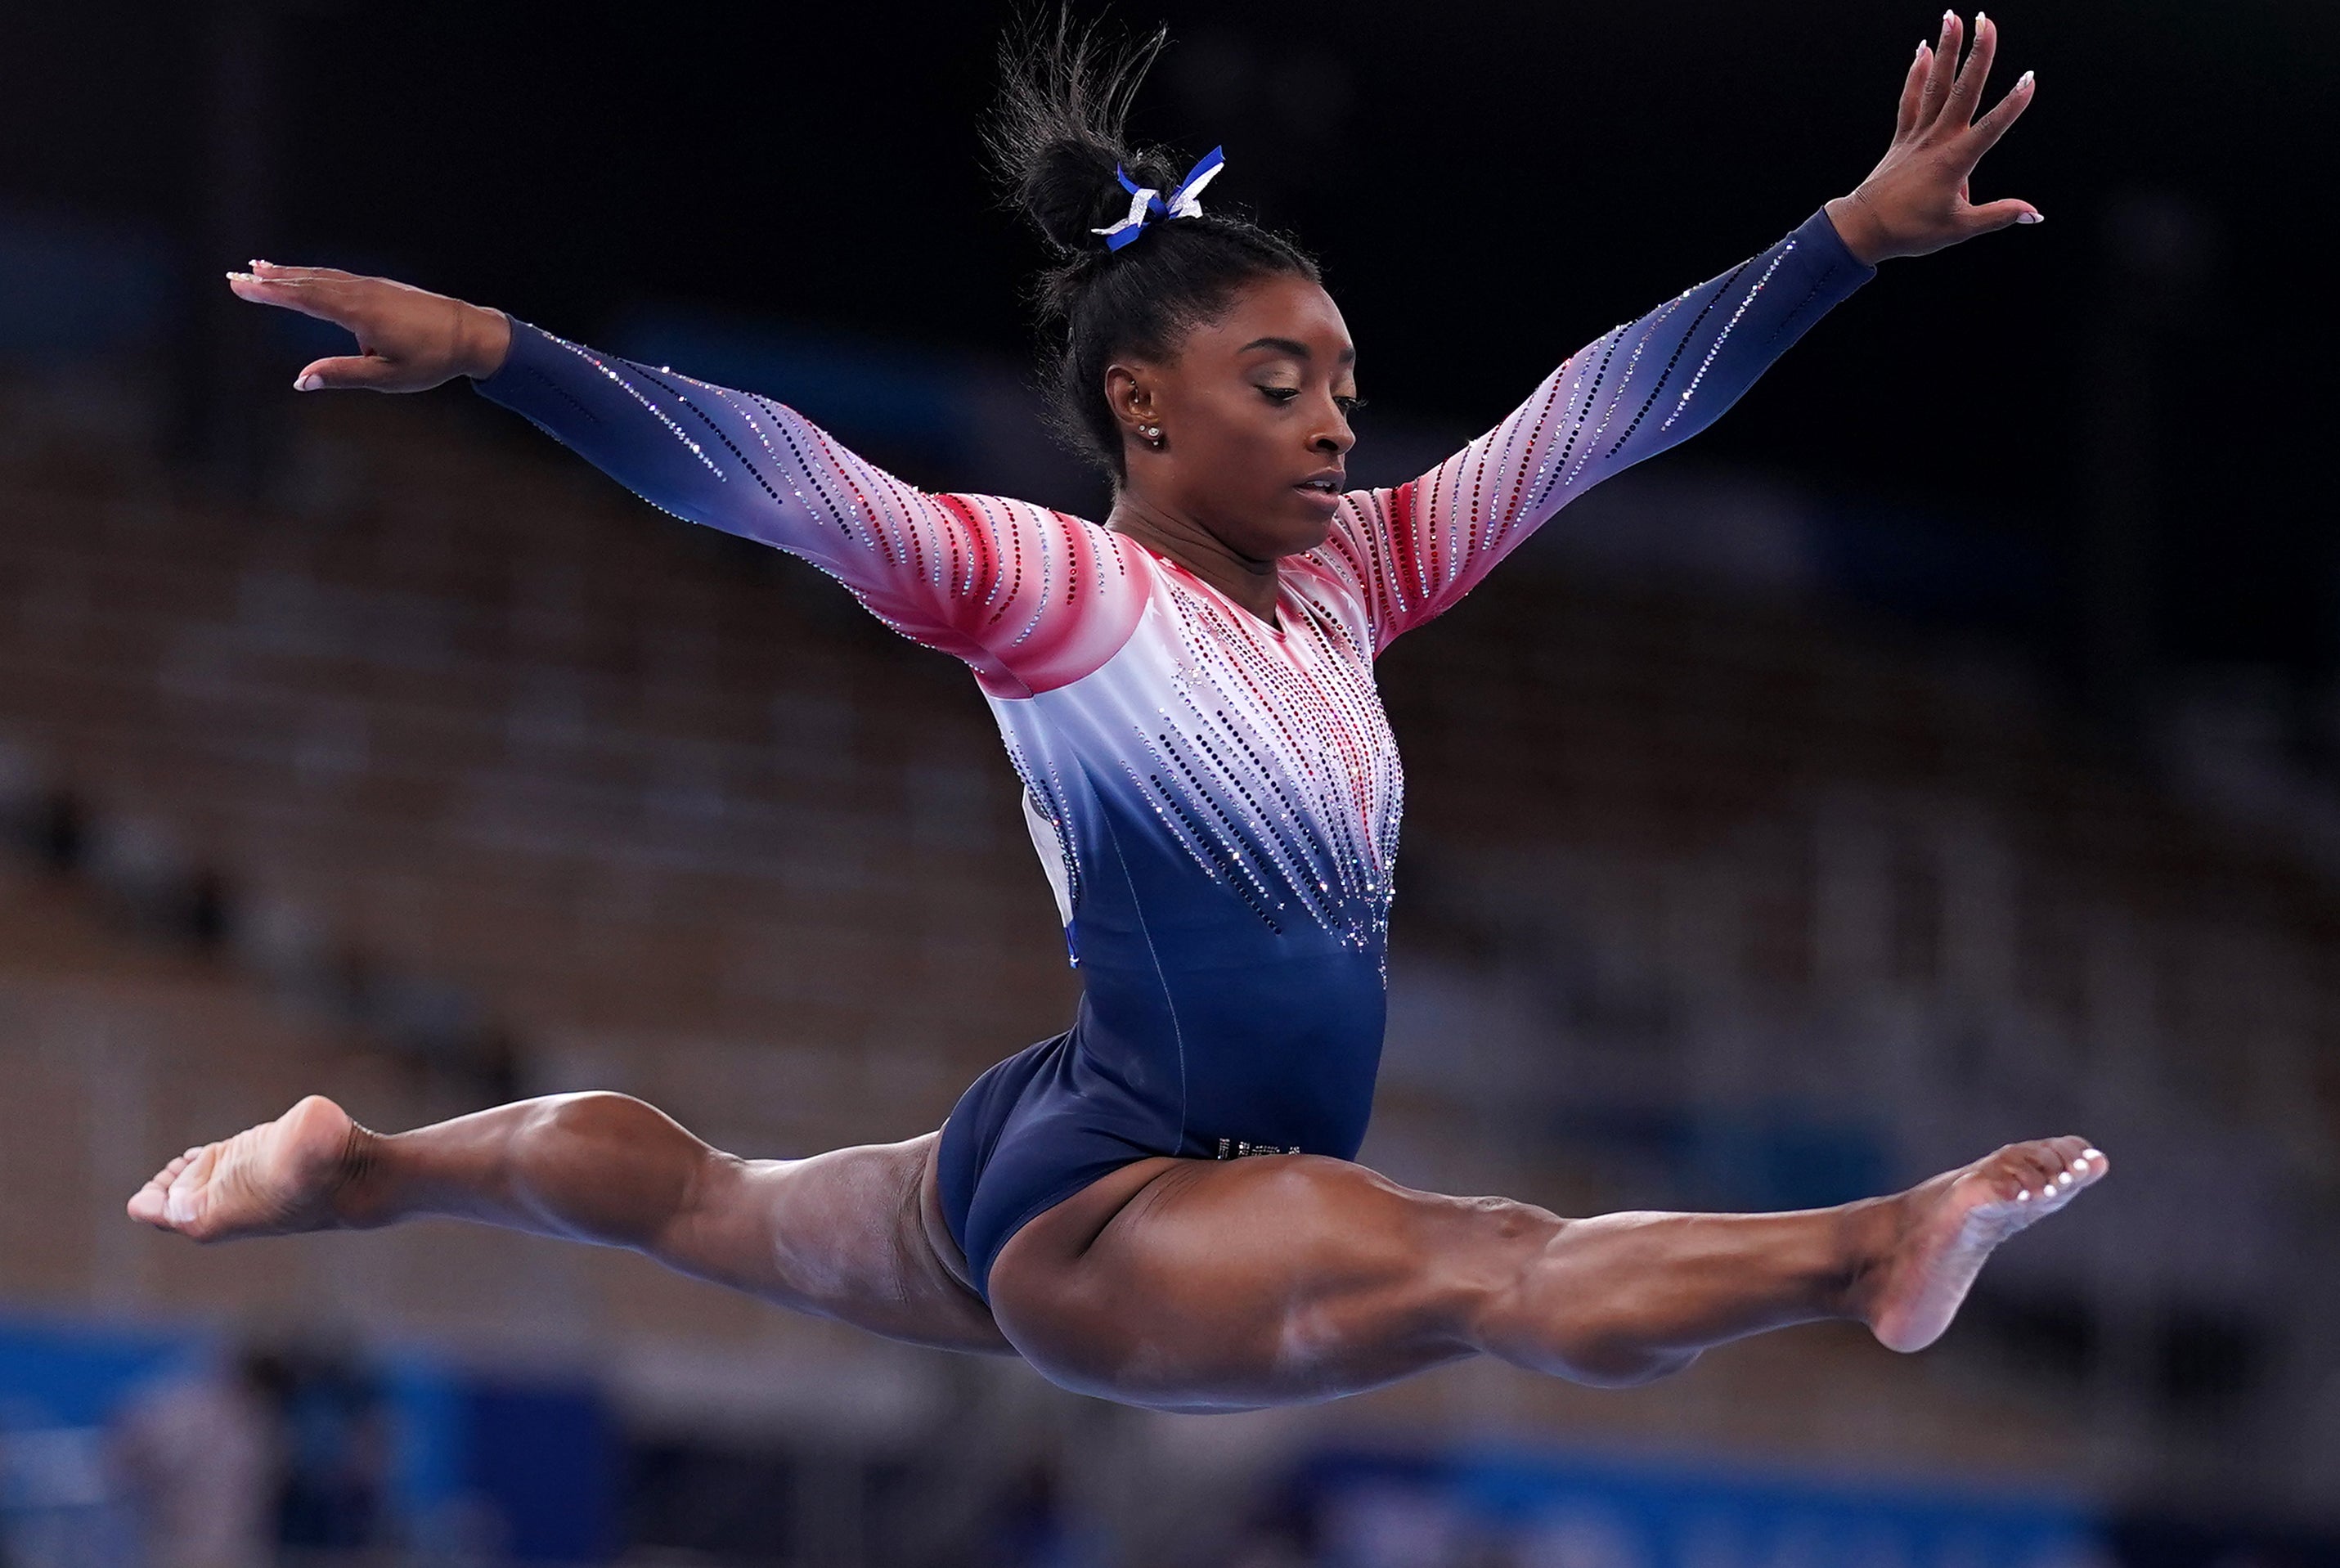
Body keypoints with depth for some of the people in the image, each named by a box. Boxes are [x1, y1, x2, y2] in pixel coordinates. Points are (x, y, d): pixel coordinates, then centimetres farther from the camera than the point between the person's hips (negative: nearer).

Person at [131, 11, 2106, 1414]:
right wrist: (490, 351, -39)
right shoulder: (1052, 588, -15)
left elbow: (1598, 409, 2)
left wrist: (1855, 235, -3)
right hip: (1099, 1218, -9)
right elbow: (774, 477, -27)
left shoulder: (1345, 581, 5)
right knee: (1510, 1273, -36)